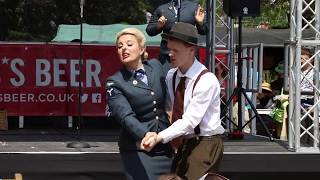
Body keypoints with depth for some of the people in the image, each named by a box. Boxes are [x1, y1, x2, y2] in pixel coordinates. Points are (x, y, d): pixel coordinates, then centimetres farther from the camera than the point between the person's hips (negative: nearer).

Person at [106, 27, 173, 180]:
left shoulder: (156, 66, 5)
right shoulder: (115, 83, -7)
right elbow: (126, 116, -23)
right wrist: (145, 135, -39)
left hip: (166, 146, 4)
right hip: (138, 151, -4)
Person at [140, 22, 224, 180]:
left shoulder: (207, 80, -18)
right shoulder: (171, 76, 4)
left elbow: (190, 121, -23)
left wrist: (159, 137, -30)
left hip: (206, 143, -7)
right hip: (185, 143, 7)